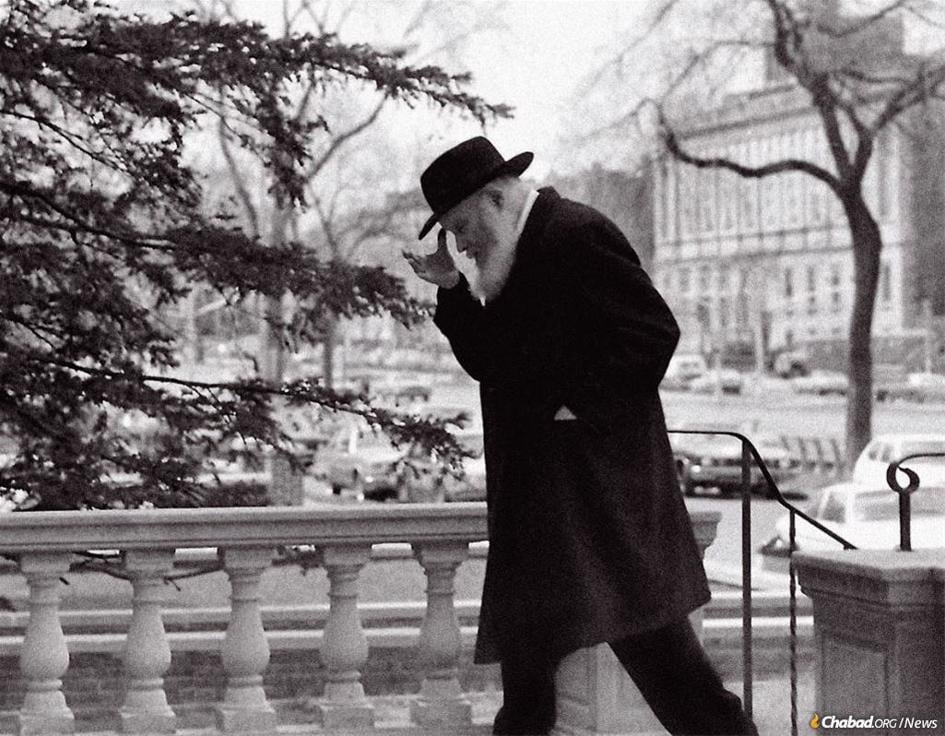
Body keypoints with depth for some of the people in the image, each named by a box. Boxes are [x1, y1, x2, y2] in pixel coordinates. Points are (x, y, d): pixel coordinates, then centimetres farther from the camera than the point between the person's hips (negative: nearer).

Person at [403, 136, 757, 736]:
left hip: (599, 479, -10)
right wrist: (452, 289, 6)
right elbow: (489, 362, 19)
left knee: (656, 650, -11)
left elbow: (655, 332, -18)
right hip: (537, 489, 10)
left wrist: (579, 405, -17)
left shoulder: (576, 235, -12)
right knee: (523, 642, 10)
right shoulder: (515, 253, 18)